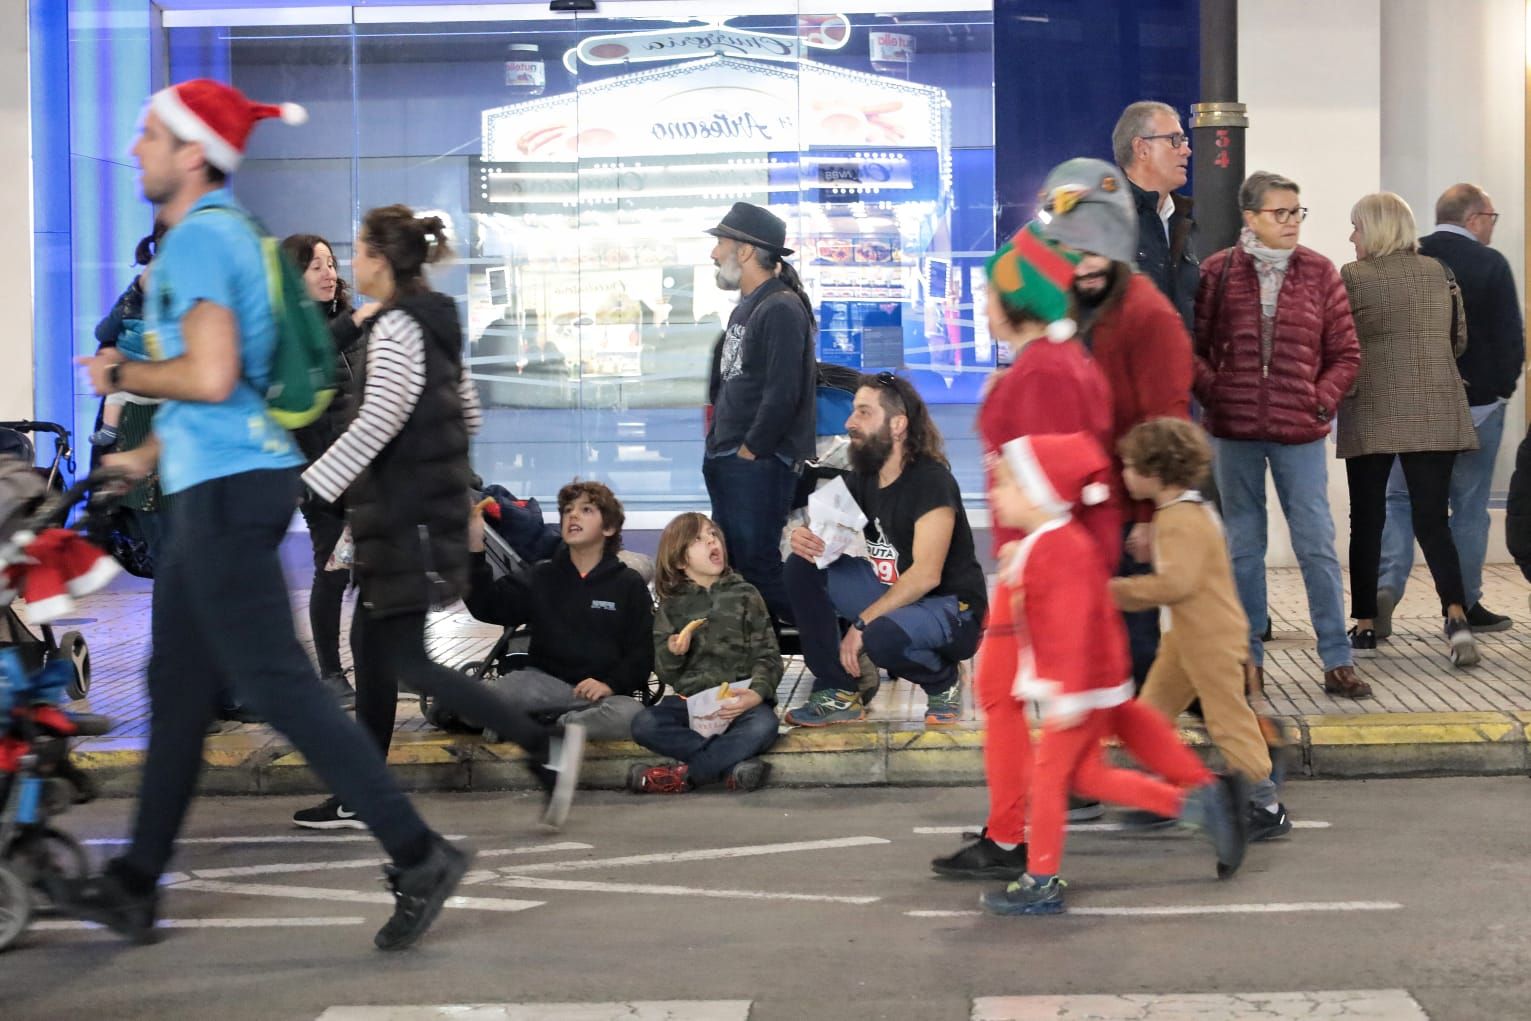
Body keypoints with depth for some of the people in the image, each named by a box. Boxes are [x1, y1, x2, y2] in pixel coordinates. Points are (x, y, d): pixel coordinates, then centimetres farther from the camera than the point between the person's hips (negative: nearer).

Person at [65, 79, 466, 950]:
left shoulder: (199, 239, -14)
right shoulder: (225, 229, 18)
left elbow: (211, 377, -26)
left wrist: (121, 374, -11)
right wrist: (150, 454, 31)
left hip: (227, 490, -11)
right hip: (221, 483, 11)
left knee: (277, 682, -9)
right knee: (179, 687, 13)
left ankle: (418, 854, -8)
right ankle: (135, 886, 21)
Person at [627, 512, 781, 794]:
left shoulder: (744, 596, 10)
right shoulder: (672, 605, 13)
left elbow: (767, 654, 4)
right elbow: (664, 673, 12)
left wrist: (757, 692, -16)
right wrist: (672, 653, -12)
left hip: (738, 698, -1)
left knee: (762, 725, -35)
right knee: (644, 725, -27)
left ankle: (682, 776, -25)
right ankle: (731, 763, -26)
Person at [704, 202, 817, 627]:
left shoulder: (782, 309, -14)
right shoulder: (746, 307, 18)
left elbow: (783, 394, -21)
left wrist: (750, 449, -16)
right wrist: (718, 442, 15)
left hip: (759, 464, -10)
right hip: (727, 463, 10)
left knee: (758, 564, -12)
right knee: (729, 568, 13)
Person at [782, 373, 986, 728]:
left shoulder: (931, 480, -20)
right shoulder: (862, 479, 3)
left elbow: (926, 575, -27)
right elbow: (827, 538, 8)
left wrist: (862, 622, -27)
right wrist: (803, 537, -18)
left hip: (952, 610, -8)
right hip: (892, 595, 8)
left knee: (881, 636, -38)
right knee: (802, 566, -6)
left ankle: (944, 680, -3)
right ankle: (839, 693, -3)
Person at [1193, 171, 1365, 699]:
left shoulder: (1319, 273, 3)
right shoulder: (1217, 273, 0)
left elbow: (1345, 353, 6)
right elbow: (1192, 346, 3)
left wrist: (1322, 399, -7)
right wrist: (1213, 392, -10)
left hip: (1300, 432, 0)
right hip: (1233, 429, 0)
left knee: (1317, 546, -2)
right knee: (1244, 546, 9)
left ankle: (1337, 660, 4)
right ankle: (1249, 657, 17)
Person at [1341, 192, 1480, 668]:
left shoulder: (1353, 277, -7)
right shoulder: (1439, 273, 7)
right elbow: (1459, 340, 16)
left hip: (1372, 416, -3)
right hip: (1436, 416, 3)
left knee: (1367, 521, 9)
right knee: (1431, 519, 3)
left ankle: (1365, 626, 12)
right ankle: (1456, 616, -17)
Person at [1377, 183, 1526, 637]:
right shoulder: (1490, 264, -10)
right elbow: (1511, 336, -10)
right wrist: (1503, 386, 6)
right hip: (1477, 404, -2)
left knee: (1400, 498, 9)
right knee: (1470, 506, 8)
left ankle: (1386, 585, -10)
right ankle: (1465, 605, 12)